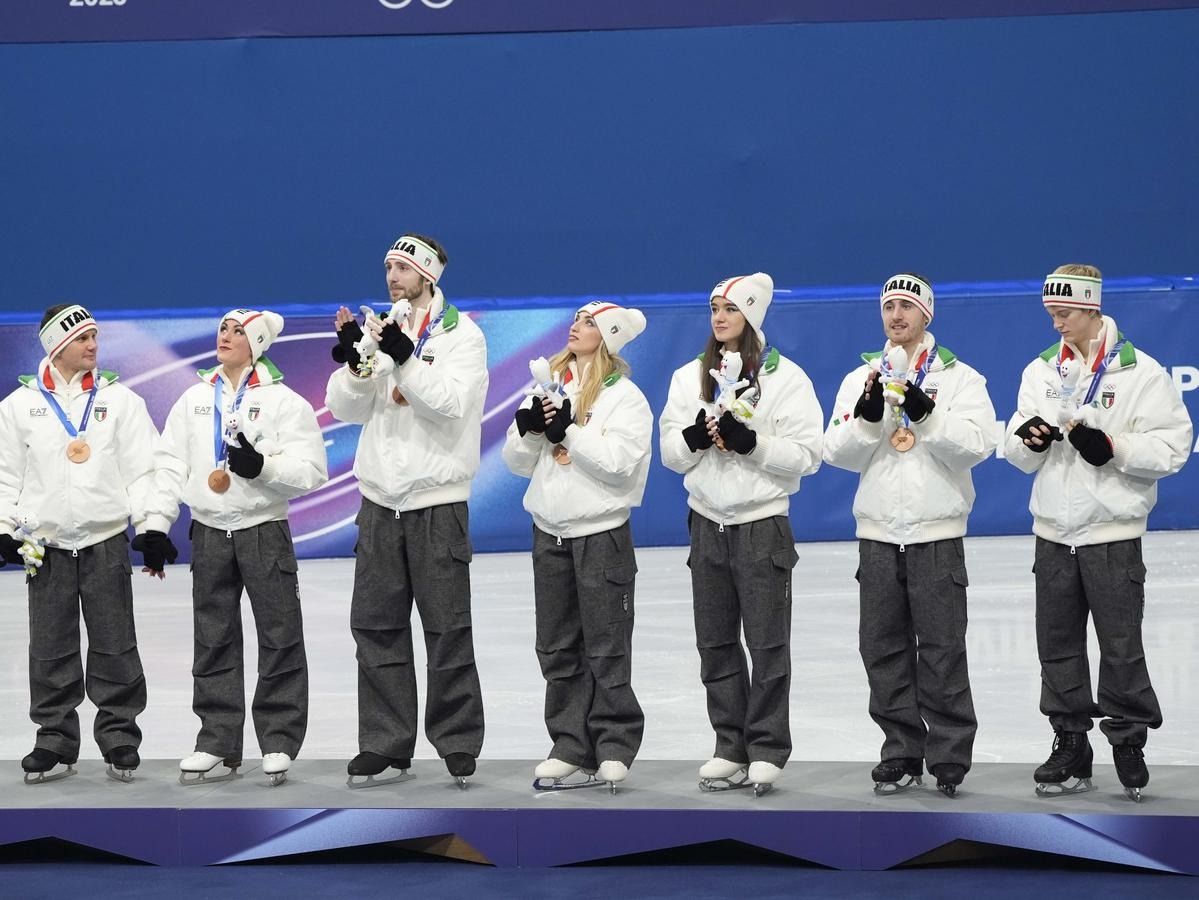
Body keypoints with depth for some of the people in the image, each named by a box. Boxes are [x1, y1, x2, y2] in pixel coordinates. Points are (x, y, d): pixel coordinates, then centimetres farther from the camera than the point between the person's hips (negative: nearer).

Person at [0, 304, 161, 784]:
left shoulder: (120, 400, 3)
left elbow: (141, 469, 1)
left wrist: (150, 527, -4)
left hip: (106, 542, -1)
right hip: (46, 546, 1)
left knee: (114, 646, 1)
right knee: (51, 650, 4)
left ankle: (119, 739, 9)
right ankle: (55, 743, 12)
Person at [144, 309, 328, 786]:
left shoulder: (283, 402, -5)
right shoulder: (194, 400, 8)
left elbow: (311, 470, -10)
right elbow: (170, 464, 8)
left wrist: (262, 466, -25)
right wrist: (157, 524, 1)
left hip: (264, 530, -4)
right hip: (209, 532, 4)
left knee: (279, 638, -3)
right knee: (213, 642, 7)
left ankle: (279, 742, 4)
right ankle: (217, 742, 13)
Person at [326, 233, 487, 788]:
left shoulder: (462, 336, -2)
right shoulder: (381, 332, 11)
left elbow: (451, 403, -17)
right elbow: (345, 409, 4)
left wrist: (403, 358, -25)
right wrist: (353, 362, -14)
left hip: (437, 501, -5)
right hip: (380, 499, 5)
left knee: (447, 628, -2)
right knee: (375, 625, 6)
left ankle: (458, 746, 4)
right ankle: (385, 744, 13)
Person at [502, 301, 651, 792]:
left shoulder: (625, 397, -6)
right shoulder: (547, 387, 12)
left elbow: (619, 463, -19)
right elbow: (516, 462, 10)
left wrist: (569, 429, -19)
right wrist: (528, 428, -9)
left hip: (601, 534, -6)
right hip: (549, 531, 6)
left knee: (606, 648, -3)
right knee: (557, 648, 8)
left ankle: (615, 747, 4)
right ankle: (570, 746, 14)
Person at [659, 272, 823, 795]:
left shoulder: (786, 378, -5)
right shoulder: (690, 377, 10)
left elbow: (806, 455, -10)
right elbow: (671, 452, 7)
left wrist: (751, 442, -22)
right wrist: (695, 438, -13)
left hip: (762, 523, -5)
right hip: (708, 522, 5)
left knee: (767, 642, -3)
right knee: (716, 641, 7)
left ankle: (766, 751, 3)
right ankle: (731, 748, 15)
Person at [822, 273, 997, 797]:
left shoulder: (960, 378, 0)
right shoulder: (861, 379, 10)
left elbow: (975, 445, -13)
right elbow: (839, 453, 2)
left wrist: (925, 413, -25)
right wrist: (867, 417, -16)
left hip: (936, 536, -4)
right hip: (878, 535, 4)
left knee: (941, 652, -4)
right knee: (883, 650, 6)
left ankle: (950, 758, 2)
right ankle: (902, 754, 15)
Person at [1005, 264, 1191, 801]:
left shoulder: (1140, 372, -9)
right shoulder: (1040, 371, 8)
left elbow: (1171, 447, -12)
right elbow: (1019, 454, 8)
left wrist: (1114, 448, -24)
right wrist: (1028, 439, -15)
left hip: (1112, 534, -5)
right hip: (1054, 532, 5)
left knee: (1121, 646, 0)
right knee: (1058, 644, 9)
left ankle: (1128, 744, 12)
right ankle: (1070, 747, 18)